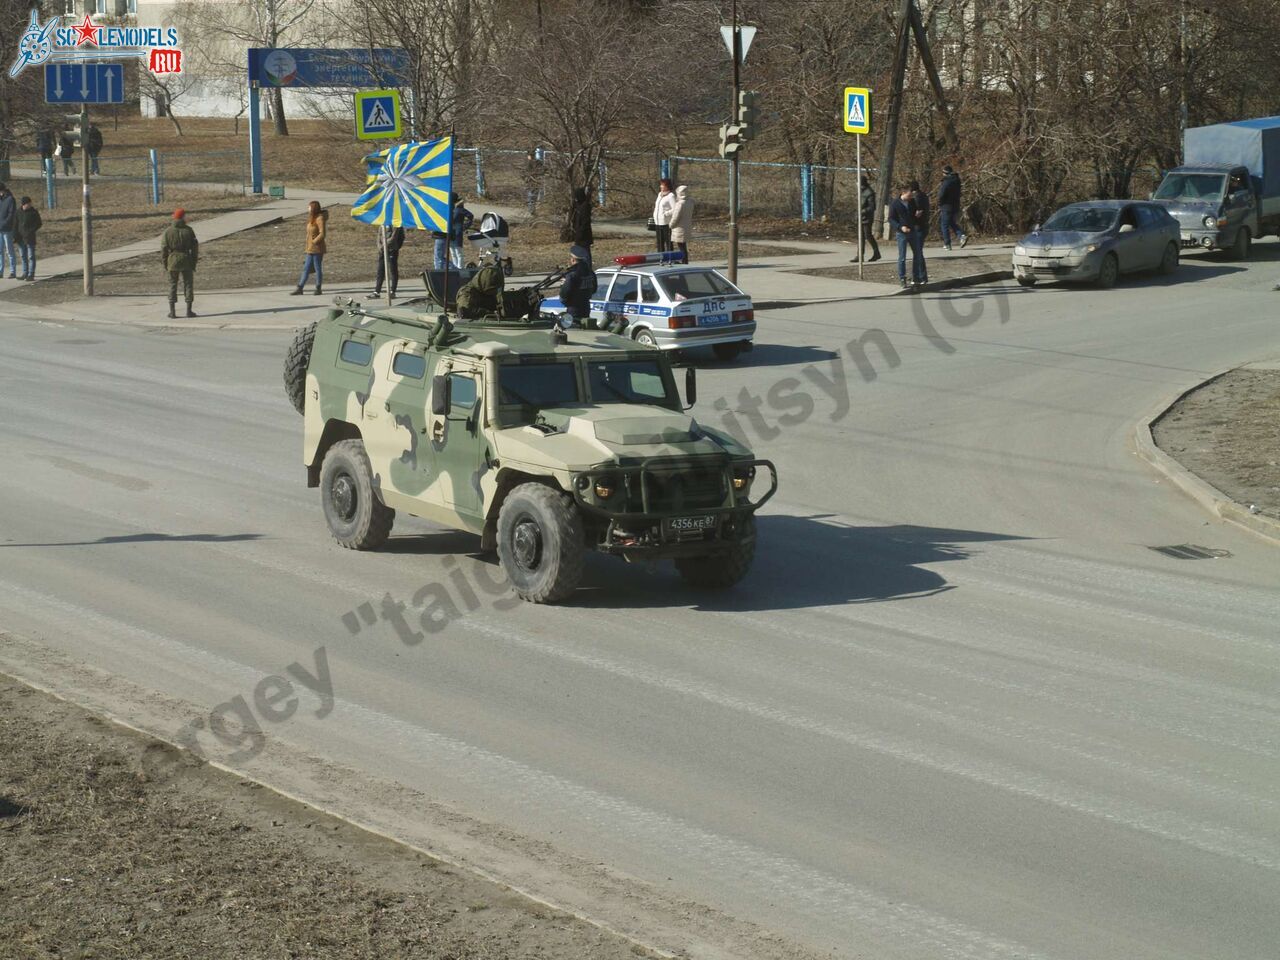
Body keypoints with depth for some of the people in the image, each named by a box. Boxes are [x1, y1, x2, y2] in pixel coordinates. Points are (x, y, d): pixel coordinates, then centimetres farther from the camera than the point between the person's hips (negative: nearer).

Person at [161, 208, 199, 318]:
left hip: (173, 261, 0)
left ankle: (172, 311, 5)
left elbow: (163, 248, -3)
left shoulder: (168, 231, -4)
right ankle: (189, 310, 8)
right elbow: (194, 247, -2)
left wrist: (164, 263, 6)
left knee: (172, 285, 8)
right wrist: (194, 261, 8)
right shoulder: (188, 230, -5)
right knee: (188, 284, 9)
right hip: (186, 261, 0)